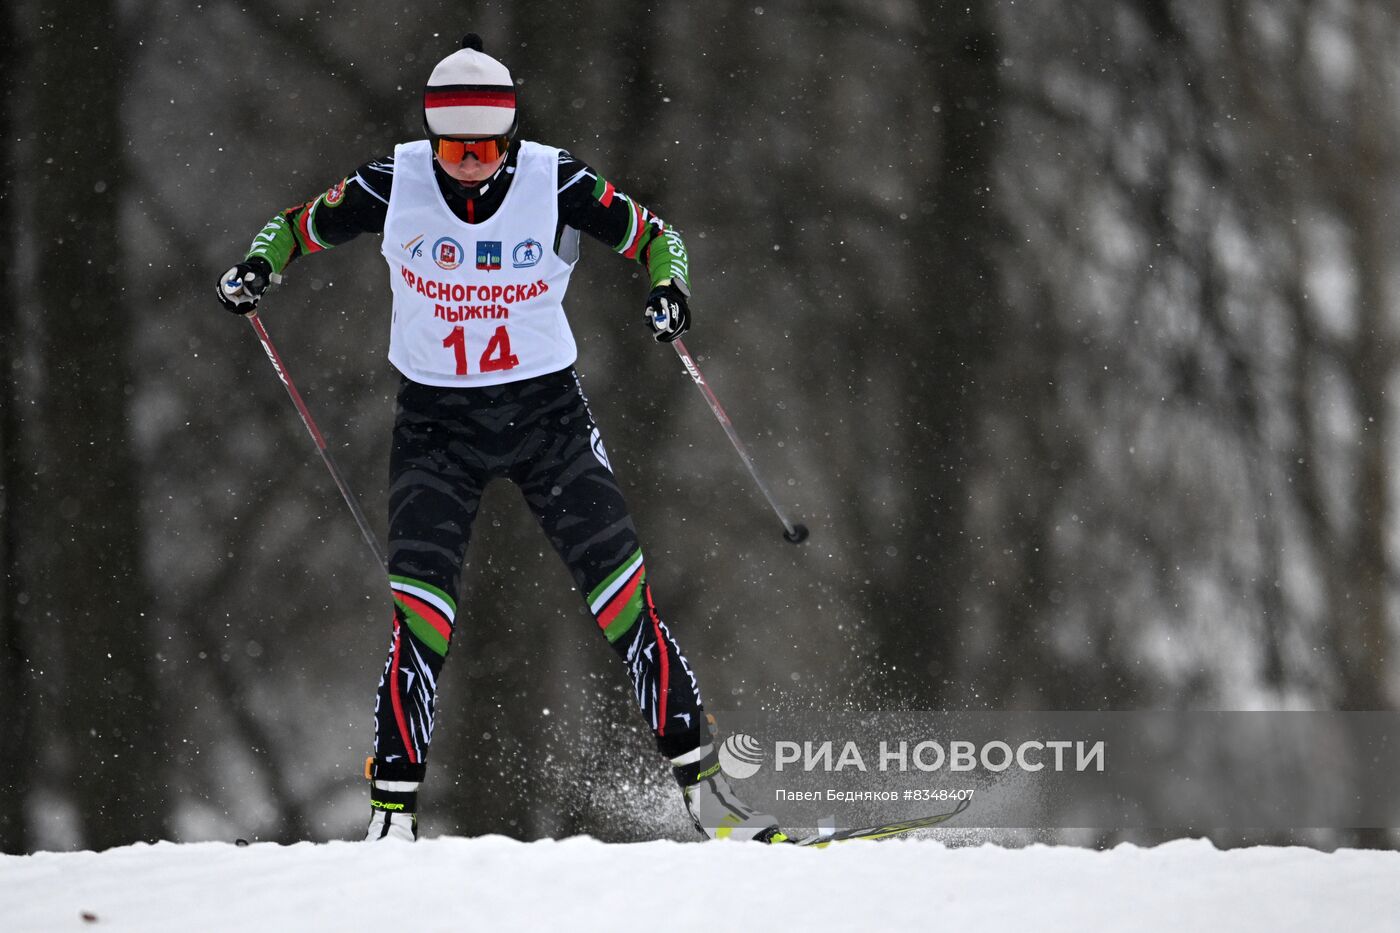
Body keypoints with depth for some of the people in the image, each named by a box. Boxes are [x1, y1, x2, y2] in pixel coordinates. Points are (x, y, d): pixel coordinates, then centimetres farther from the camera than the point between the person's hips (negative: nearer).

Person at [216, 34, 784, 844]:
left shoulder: (557, 184, -12)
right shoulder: (394, 186, -9)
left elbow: (654, 236, 0)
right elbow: (299, 226, 6)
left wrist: (669, 288, -21)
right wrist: (259, 268, -15)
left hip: (547, 411, 0)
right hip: (437, 420, 0)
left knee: (621, 591, -7)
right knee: (422, 609, -12)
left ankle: (700, 776, 1)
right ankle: (395, 808, -4)